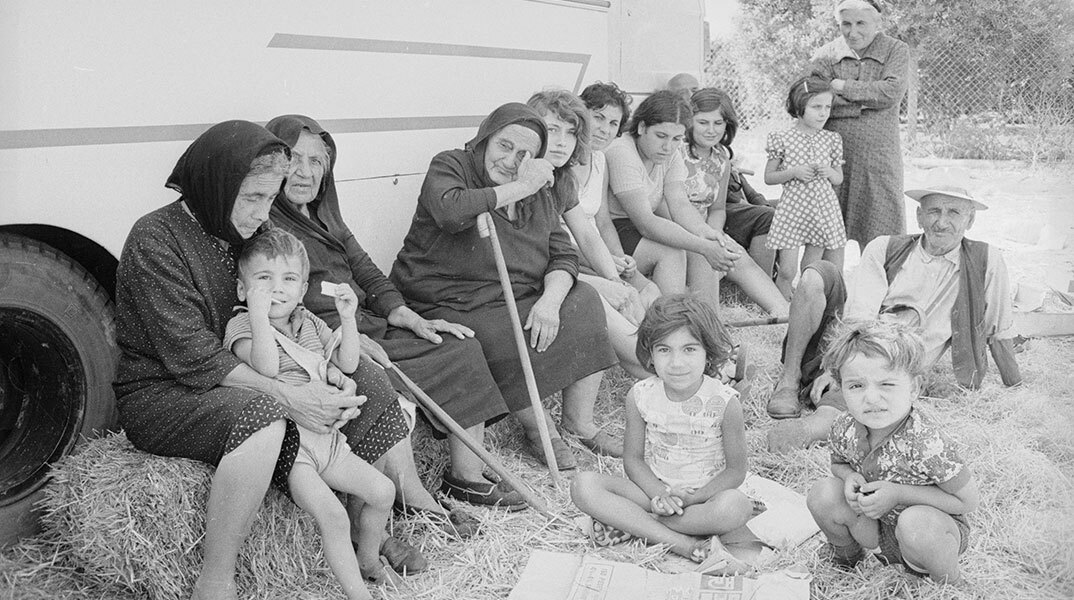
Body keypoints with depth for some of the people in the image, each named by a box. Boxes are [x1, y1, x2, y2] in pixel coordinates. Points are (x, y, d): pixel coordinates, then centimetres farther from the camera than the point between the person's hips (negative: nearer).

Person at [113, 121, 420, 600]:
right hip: (158, 394, -8)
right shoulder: (155, 241, -18)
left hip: (241, 381, 8)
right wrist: (286, 397, -33)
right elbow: (191, 356, -25)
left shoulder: (245, 233, 7)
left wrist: (329, 374, -14)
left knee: (371, 389, -4)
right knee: (262, 415, -39)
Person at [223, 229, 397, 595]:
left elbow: (348, 364, 12)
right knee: (332, 514, -24)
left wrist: (348, 318, 1)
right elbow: (267, 367, -24)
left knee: (382, 490, 3)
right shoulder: (241, 325, -4)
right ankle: (357, 592, -11)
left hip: (326, 436, 7)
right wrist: (260, 314, -28)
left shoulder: (308, 322, 15)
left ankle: (367, 560, 26)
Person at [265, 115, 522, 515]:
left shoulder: (323, 217, 21)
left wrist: (409, 317, 1)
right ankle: (412, 499, -25)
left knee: (458, 347, -3)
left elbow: (365, 270, 16)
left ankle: (465, 475, -3)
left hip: (365, 327, 9)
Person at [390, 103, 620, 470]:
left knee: (583, 303, -13)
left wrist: (549, 300, -17)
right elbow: (449, 211, -28)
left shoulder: (541, 196, 13)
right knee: (509, 346, -32)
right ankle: (540, 429, -5)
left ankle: (579, 421, -2)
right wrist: (520, 188, -20)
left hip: (519, 299, 6)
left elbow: (564, 256, 5)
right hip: (450, 306, -6)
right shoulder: (449, 167, -4)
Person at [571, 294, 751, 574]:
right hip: (656, 489, 3)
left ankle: (631, 523, -22)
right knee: (584, 485, -21)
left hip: (707, 493, -2)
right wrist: (659, 495, -18)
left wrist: (691, 498, -21)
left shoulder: (723, 402, -17)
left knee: (736, 506, -38)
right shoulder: (640, 396, -9)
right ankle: (691, 545, -27)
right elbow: (633, 458, 0)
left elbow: (735, 470, -10)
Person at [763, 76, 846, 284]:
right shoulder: (782, 139, -4)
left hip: (823, 209, 3)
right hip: (792, 209, -3)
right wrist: (793, 172, -15)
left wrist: (829, 172, -8)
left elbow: (839, 179, 14)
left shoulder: (831, 139, 6)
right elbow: (768, 177, 1)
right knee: (787, 271, -4)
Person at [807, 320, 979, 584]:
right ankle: (845, 556, 14)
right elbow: (839, 463, 8)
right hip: (876, 525, 5)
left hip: (935, 529, -5)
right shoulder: (844, 429, -15)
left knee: (915, 525, -38)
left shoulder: (927, 443, -32)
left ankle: (946, 583, -3)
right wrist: (850, 477, -18)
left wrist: (898, 494, -31)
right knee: (823, 494, -17)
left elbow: (967, 501, -22)